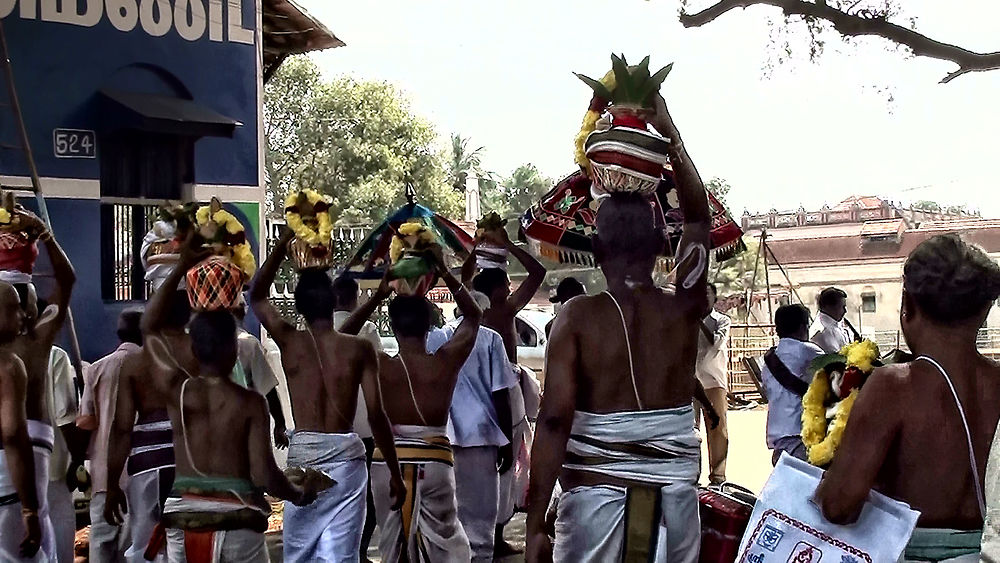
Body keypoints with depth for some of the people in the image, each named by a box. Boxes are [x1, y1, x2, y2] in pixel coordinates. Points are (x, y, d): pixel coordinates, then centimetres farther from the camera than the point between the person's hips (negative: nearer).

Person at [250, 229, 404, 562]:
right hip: (345, 456, -1)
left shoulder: (289, 342, 0)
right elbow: (376, 415, -5)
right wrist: (395, 473, 3)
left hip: (303, 454, 1)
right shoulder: (359, 349, -3)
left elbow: (257, 296, 17)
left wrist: (283, 244, 15)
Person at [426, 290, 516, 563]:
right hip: (480, 435, -3)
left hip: (440, 436, 3)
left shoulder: (434, 338, 9)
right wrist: (507, 441, 3)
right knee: (479, 513, 4)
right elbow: (500, 393, -2)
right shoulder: (490, 339, 0)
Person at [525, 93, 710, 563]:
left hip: (597, 497, -3)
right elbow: (699, 218, 18)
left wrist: (534, 525, -11)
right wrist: (669, 133, 23)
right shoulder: (684, 310, 3)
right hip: (673, 500, 3)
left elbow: (555, 420, -14)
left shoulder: (577, 317, -6)